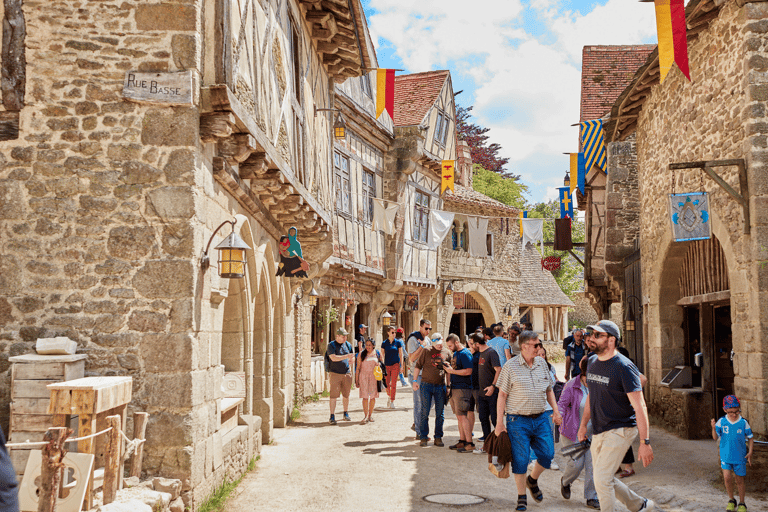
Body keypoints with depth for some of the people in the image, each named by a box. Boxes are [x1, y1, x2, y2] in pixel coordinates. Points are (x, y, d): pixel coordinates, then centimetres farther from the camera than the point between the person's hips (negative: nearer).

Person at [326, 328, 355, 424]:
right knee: (334, 395, -7)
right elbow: (333, 358, -17)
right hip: (335, 373, -4)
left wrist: (349, 366, 4)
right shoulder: (331, 345, -4)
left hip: (347, 373, 4)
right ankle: (332, 416, -4)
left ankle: (346, 414, 22)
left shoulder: (348, 345, 12)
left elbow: (351, 358, 22)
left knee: (346, 395, 9)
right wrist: (346, 356, -22)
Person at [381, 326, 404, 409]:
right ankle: (389, 396, 33)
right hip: (387, 365, 1)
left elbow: (401, 354, 6)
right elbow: (382, 355, 7)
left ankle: (392, 402, -1)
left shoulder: (398, 342, 2)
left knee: (393, 384, -6)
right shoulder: (384, 343, 4)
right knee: (387, 384, 6)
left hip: (395, 365, -1)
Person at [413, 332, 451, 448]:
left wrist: (448, 386, 14)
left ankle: (438, 437, 14)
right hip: (426, 385, -2)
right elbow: (418, 366, 3)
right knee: (424, 412, 0)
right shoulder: (426, 351, 1)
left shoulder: (447, 353, 9)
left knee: (440, 414, 5)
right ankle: (424, 437, 9)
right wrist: (415, 380, -3)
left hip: (440, 386, 2)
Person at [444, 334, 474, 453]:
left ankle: (470, 444, -8)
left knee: (462, 416, -10)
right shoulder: (455, 354, 17)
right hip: (454, 388, 9)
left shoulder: (465, 354, -12)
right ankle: (462, 441, 17)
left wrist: (452, 371, -17)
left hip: (462, 389, -9)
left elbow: (468, 371, -21)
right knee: (459, 416, 11)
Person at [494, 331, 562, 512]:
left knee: (547, 454, 2)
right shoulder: (510, 366, -7)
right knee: (520, 460, -2)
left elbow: (549, 390, 18)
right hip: (518, 420, -4)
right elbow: (502, 395, -6)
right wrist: (500, 422, -9)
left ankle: (532, 480, 31)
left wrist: (556, 410, 6)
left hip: (541, 419, 5)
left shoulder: (542, 363, 8)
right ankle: (522, 497, 15)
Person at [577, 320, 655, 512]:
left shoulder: (623, 367, -17)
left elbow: (639, 406, -18)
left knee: (601, 478, -13)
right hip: (599, 431, 8)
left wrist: (645, 442, -21)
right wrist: (583, 424, 19)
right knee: (601, 477, 15)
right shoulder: (592, 362, 6)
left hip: (620, 430, -8)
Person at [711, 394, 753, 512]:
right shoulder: (721, 422, -7)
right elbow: (715, 437, -6)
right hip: (725, 455, 0)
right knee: (727, 477, -11)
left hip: (740, 456, 0)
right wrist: (713, 428, -24)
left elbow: (751, 438, 2)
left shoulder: (743, 423, -8)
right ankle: (731, 500, 13)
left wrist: (750, 452, -6)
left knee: (740, 480, 10)